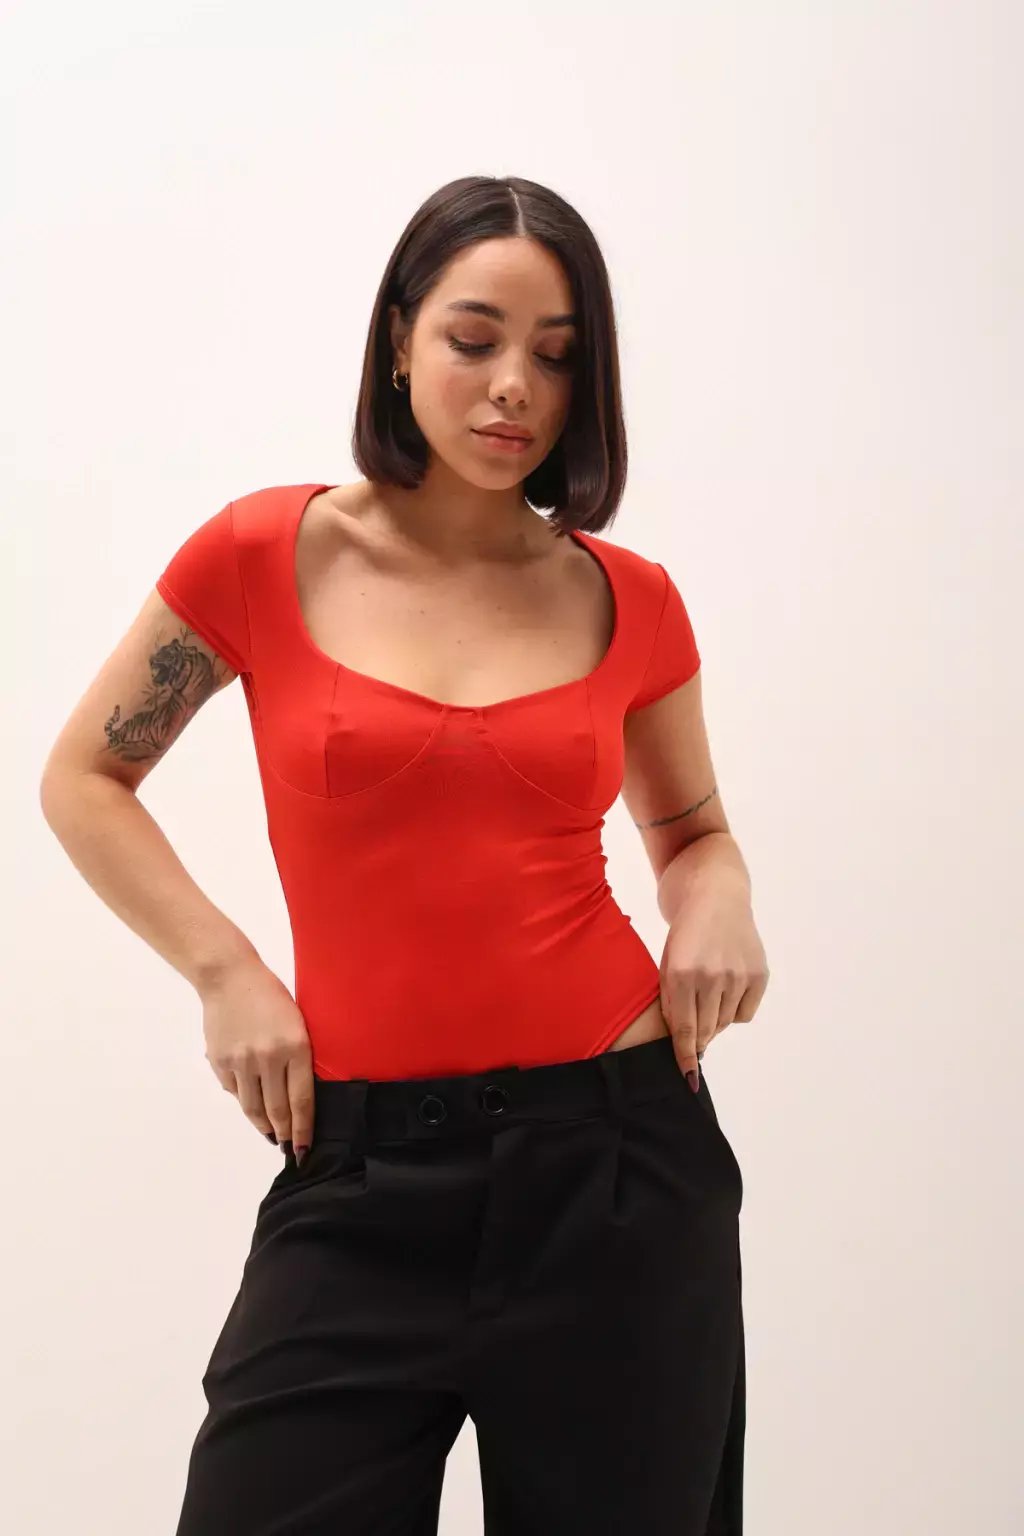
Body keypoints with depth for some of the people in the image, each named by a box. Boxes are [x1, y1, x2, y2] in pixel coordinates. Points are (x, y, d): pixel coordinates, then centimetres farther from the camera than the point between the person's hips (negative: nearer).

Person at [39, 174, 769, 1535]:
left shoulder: (626, 599, 3)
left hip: (618, 1156, 2)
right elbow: (82, 779, 9)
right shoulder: (268, 554, -1)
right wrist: (225, 974, -3)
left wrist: (718, 905, -3)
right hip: (367, 1174, -1)